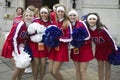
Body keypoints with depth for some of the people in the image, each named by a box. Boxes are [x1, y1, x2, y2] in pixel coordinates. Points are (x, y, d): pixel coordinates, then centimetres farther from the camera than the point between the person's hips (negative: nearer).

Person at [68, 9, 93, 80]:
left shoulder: (81, 23, -14)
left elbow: (88, 36, -16)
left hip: (84, 49, -5)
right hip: (75, 50, 5)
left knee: (83, 70, -2)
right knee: (77, 70, 13)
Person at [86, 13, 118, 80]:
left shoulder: (102, 29, -31)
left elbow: (110, 39, -22)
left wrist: (115, 50, -15)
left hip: (108, 48, -4)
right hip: (99, 49, 4)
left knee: (107, 67, 4)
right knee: (100, 66, 10)